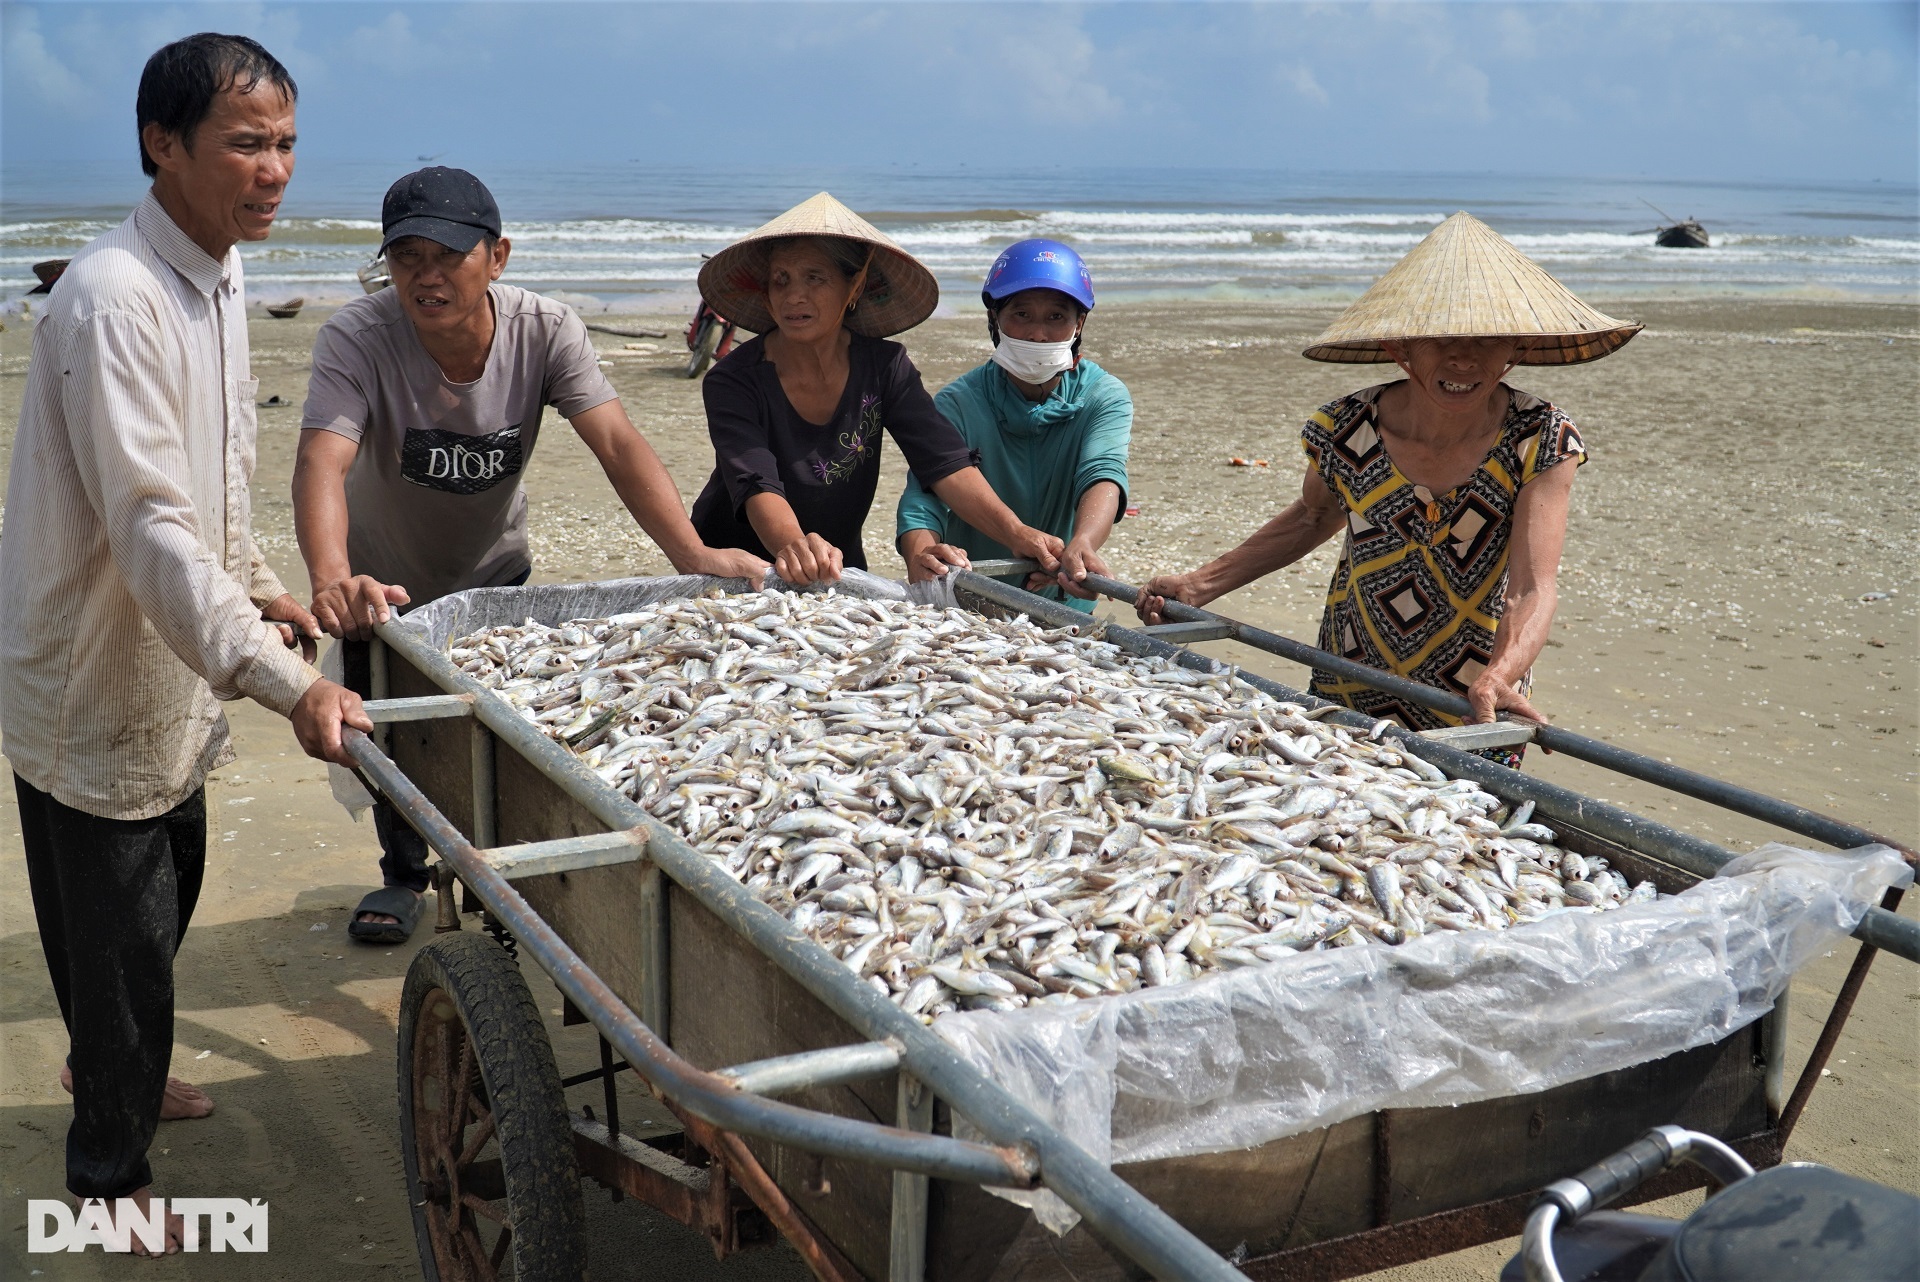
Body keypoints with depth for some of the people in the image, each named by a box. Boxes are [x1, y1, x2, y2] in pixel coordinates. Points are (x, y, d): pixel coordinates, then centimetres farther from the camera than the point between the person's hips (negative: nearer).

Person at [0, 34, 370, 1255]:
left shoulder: (221, 277, 5)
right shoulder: (113, 299, -26)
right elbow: (151, 526, -33)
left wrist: (257, 589, 12)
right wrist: (288, 683, -37)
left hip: (167, 674, 9)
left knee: (165, 892, 25)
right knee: (119, 935, 5)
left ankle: (117, 1070, 50)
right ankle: (112, 1177, 26)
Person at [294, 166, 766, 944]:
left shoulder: (545, 331, -24)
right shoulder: (354, 339, -29)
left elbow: (617, 444, -33)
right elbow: (322, 462, -43)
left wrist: (692, 554, -49)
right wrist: (331, 581, -63)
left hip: (495, 575, 1)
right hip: (386, 581, -1)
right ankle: (404, 873, 36)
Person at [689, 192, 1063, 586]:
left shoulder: (884, 367, -5)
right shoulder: (734, 381, -15)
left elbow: (946, 463, -16)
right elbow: (756, 486, -30)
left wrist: (1016, 533, -33)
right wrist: (793, 545, -52)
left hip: (838, 577, 1)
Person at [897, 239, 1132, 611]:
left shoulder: (1106, 397, -2)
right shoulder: (959, 402, -6)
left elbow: (1103, 474, -21)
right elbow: (925, 493, -19)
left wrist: (1082, 546, -45)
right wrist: (920, 556, -44)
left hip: (1064, 609, -2)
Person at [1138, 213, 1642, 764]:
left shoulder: (1542, 442, -18)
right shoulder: (1346, 430, -15)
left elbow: (1532, 589, -25)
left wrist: (1497, 678, -46)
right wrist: (1202, 584, -2)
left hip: (1473, 718, -1)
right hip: (1346, 699, 2)